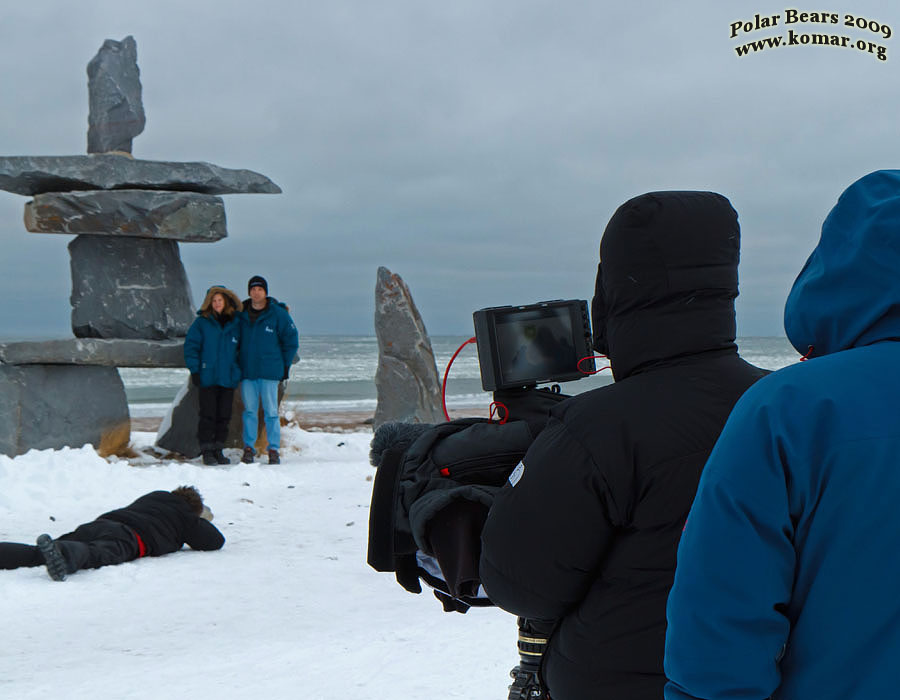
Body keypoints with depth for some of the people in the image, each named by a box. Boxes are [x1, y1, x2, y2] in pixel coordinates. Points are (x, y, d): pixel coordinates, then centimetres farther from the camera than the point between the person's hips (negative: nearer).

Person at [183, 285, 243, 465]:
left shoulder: (236, 323, 8)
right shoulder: (201, 323, 0)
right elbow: (190, 347, 0)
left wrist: (240, 370, 11)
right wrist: (194, 370, -7)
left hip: (228, 378, 3)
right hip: (207, 378, -3)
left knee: (224, 416, 5)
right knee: (208, 415, -3)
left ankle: (218, 449, 14)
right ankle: (207, 451, 3)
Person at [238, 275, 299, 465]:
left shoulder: (278, 314, -2)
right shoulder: (242, 314, 7)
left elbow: (291, 340, 3)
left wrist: (285, 366, 1)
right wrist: (238, 363, 12)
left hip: (269, 372, -3)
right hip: (247, 371, 3)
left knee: (271, 412, -2)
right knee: (249, 411, 4)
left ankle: (273, 450, 3)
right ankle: (248, 448, 10)